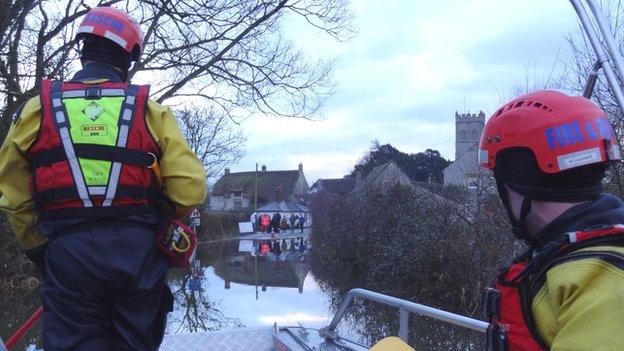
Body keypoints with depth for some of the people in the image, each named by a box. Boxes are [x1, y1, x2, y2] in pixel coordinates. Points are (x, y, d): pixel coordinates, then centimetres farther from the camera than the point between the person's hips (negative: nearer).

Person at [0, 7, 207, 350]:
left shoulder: (38, 108, 5)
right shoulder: (150, 110, 2)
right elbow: (190, 188, -5)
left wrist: (38, 248, 16)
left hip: (68, 253, 0)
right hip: (139, 251, 1)